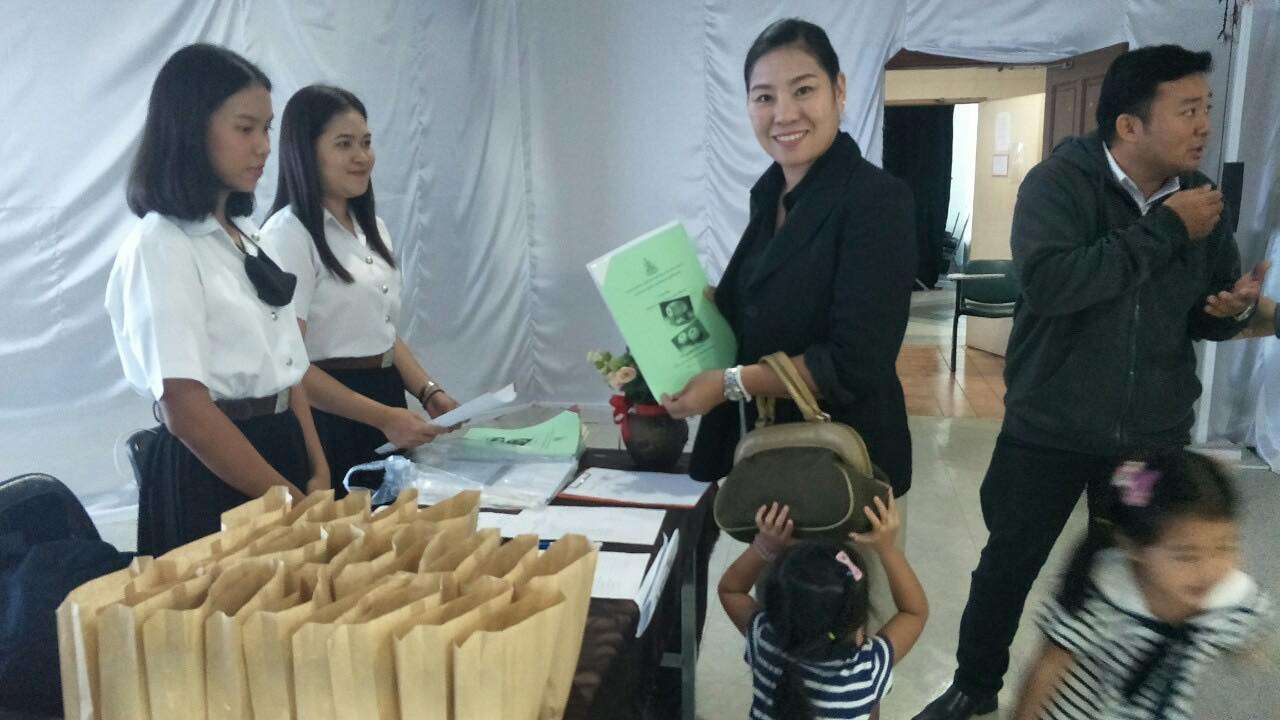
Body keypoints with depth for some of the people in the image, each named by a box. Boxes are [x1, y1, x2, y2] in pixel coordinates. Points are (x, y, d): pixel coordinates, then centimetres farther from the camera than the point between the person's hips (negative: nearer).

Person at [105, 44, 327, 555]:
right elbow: (183, 406, -20)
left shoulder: (245, 237, 11)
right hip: (212, 477, -8)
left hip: (281, 451, 8)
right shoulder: (161, 245, -13)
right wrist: (291, 503, -17)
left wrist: (318, 475, 2)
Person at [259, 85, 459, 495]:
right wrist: (382, 417, -22)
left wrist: (429, 393, 2)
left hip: (388, 407, 8)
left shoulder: (373, 229, 12)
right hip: (327, 418, -7)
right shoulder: (288, 233, -13)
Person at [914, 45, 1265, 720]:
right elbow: (1047, 282, -33)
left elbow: (1210, 312, 11)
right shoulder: (1059, 182, -15)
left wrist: (1233, 309, -13)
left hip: (1155, 436, 4)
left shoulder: (1202, 198, 1)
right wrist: (1165, 231, -26)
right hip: (1048, 430, -4)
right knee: (1008, 565, 12)